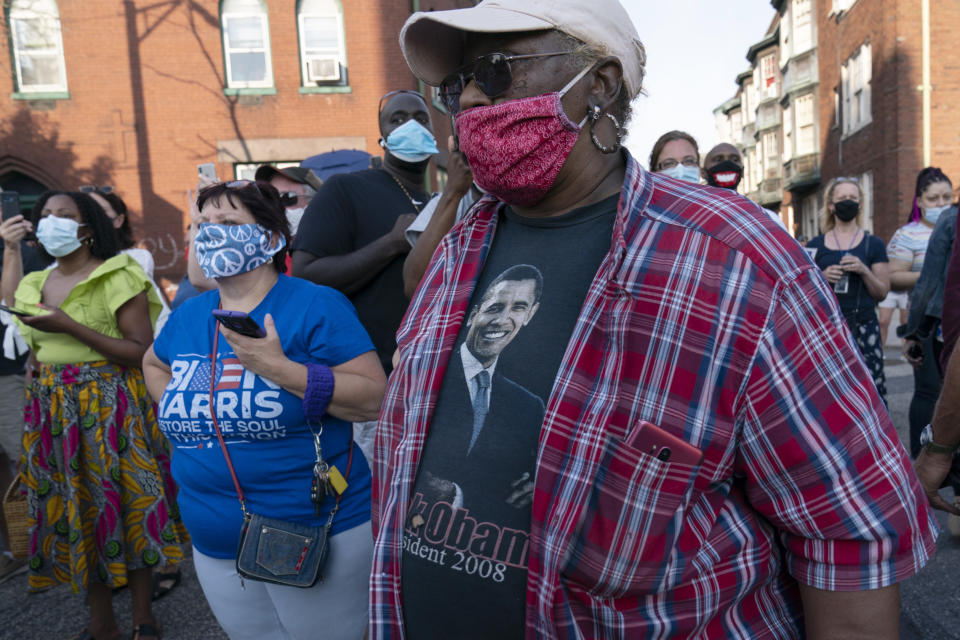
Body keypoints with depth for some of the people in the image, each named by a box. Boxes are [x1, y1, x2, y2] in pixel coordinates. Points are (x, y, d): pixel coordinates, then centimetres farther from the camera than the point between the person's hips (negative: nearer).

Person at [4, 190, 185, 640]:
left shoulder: (117, 277, -9)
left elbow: (142, 352, -15)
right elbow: (36, 353, 21)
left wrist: (70, 327, -20)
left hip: (110, 407, -6)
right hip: (52, 410, 6)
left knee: (125, 504, 2)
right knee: (72, 510, 10)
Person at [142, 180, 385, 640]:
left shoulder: (316, 305, -12)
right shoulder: (188, 316, 7)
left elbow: (375, 398, -19)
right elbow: (153, 363, 29)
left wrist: (281, 369, -27)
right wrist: (175, 412, 11)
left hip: (317, 532, -5)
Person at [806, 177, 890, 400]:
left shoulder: (874, 244, 8)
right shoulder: (815, 245, 9)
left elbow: (882, 293, 7)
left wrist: (864, 271, -9)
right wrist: (822, 278, -7)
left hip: (863, 326, 0)